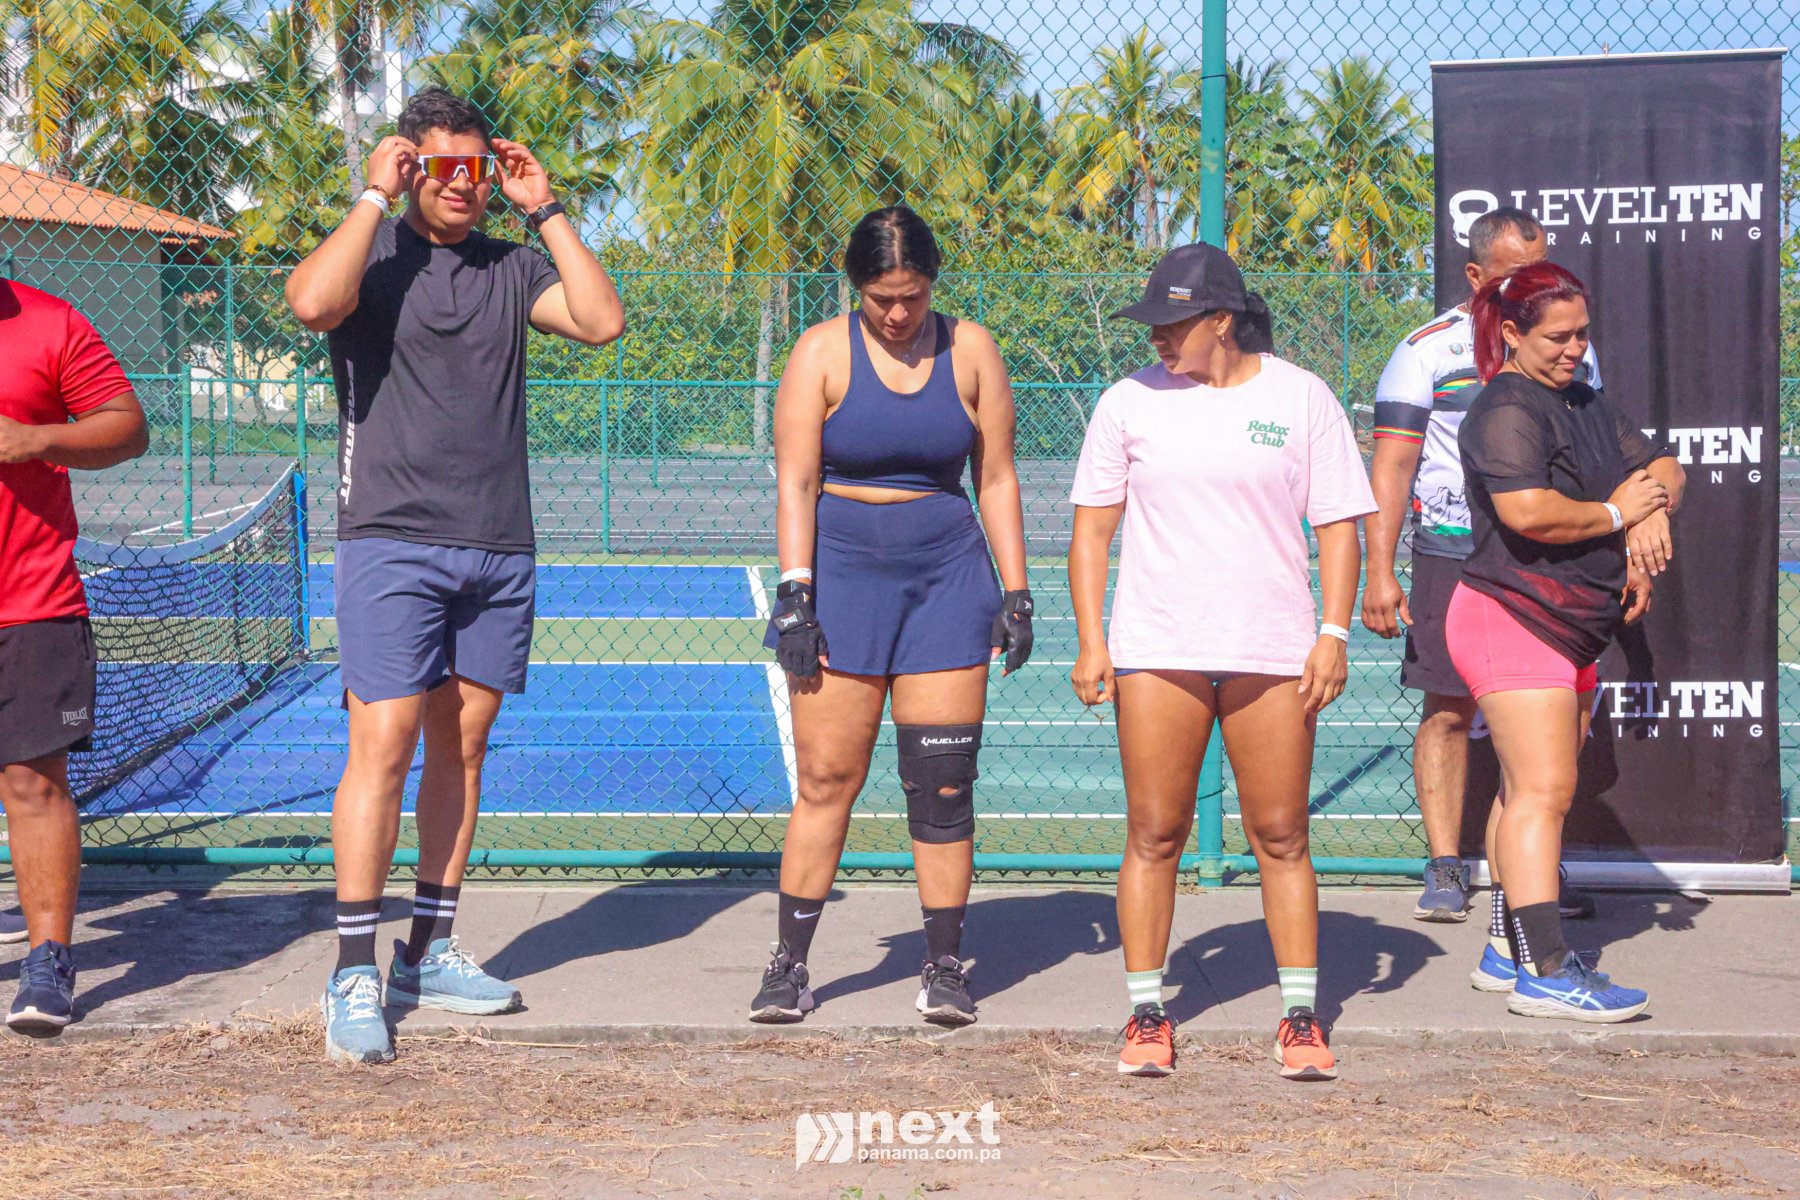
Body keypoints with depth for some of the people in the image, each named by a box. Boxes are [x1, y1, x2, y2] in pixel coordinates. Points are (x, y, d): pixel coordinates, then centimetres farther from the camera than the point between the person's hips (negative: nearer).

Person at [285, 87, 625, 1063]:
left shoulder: (512, 267, 12)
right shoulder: (373, 252, 0)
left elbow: (601, 320, -2)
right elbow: (314, 302, -22)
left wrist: (545, 210, 0)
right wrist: (375, 195, -13)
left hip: (499, 547, 5)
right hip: (392, 541, -5)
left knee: (462, 745, 9)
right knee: (383, 745, -10)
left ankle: (428, 954, 18)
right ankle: (355, 976, -5)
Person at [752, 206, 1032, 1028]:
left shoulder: (969, 351, 6)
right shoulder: (822, 352, 0)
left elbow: (996, 479, 9)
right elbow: (795, 482, -3)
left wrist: (1015, 591, 5)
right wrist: (794, 593, -11)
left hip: (947, 575, 2)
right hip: (841, 572, -1)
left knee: (942, 782, 0)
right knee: (825, 777, -2)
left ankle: (944, 968, 10)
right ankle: (790, 964, 8)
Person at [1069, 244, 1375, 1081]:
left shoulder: (1301, 398, 4)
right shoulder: (1131, 401, 6)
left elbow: (1338, 525, 7)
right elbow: (1092, 526, 8)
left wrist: (1334, 632, -3)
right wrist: (1090, 641, 0)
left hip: (1272, 651, 0)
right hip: (1156, 650, 1)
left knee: (1281, 837, 2)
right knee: (1153, 835, 0)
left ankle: (1301, 1017, 11)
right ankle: (1146, 1016, 9)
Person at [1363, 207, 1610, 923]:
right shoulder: (1428, 351, -2)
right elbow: (1391, 466, -4)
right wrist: (1379, 574, -11)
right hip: (1454, 558, -3)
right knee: (1449, 711, -3)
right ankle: (1445, 869, 5)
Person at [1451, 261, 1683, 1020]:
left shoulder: (1584, 404, 18)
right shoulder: (1507, 409, -14)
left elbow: (1662, 466, 19)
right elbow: (1527, 511, -27)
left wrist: (1653, 512, -4)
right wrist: (1615, 513, -12)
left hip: (1570, 629, 10)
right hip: (1512, 618, -10)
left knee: (1533, 793, 14)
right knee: (1542, 792, -15)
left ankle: (1509, 951, 21)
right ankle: (1544, 972, -16)